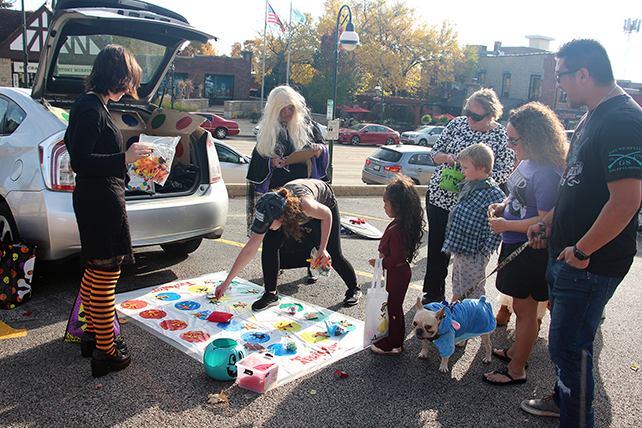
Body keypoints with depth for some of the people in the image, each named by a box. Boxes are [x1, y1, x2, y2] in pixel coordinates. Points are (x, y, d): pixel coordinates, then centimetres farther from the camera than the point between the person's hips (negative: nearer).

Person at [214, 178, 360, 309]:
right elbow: (249, 249, -24)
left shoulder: (305, 205, -47)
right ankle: (271, 294, 2)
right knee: (269, 244, -15)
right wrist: (226, 282, -22)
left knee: (333, 255, -8)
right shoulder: (267, 213, -32)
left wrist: (322, 249, -26)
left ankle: (354, 289, 21)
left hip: (325, 200, -3)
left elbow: (327, 215, -23)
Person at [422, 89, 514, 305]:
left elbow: (505, 172, -9)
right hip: (439, 196, 3)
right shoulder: (457, 123, 3)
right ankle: (433, 293, 27)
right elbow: (435, 152, 10)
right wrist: (447, 157, -12)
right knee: (437, 248, 10)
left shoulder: (502, 136, -7)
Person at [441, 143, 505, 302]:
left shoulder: (493, 192, -20)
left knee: (473, 294, 4)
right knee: (457, 290, 22)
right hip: (459, 249, 9)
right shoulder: (467, 185, 8)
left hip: (474, 254, -9)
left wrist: (487, 248, -20)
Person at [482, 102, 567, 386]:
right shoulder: (527, 162, 5)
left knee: (525, 309, 5)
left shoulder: (548, 174, -24)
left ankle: (516, 369, 20)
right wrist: (503, 205, 5)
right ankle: (516, 352, 41)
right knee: (521, 306, 23)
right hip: (516, 245, 9)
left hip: (532, 252, -9)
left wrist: (506, 225, -18)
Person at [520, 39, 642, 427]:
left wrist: (581, 251, -21)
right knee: (564, 339, 23)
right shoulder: (594, 117, 11)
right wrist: (549, 223, 17)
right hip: (566, 254, 10)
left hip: (590, 265, -10)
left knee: (570, 346, 1)